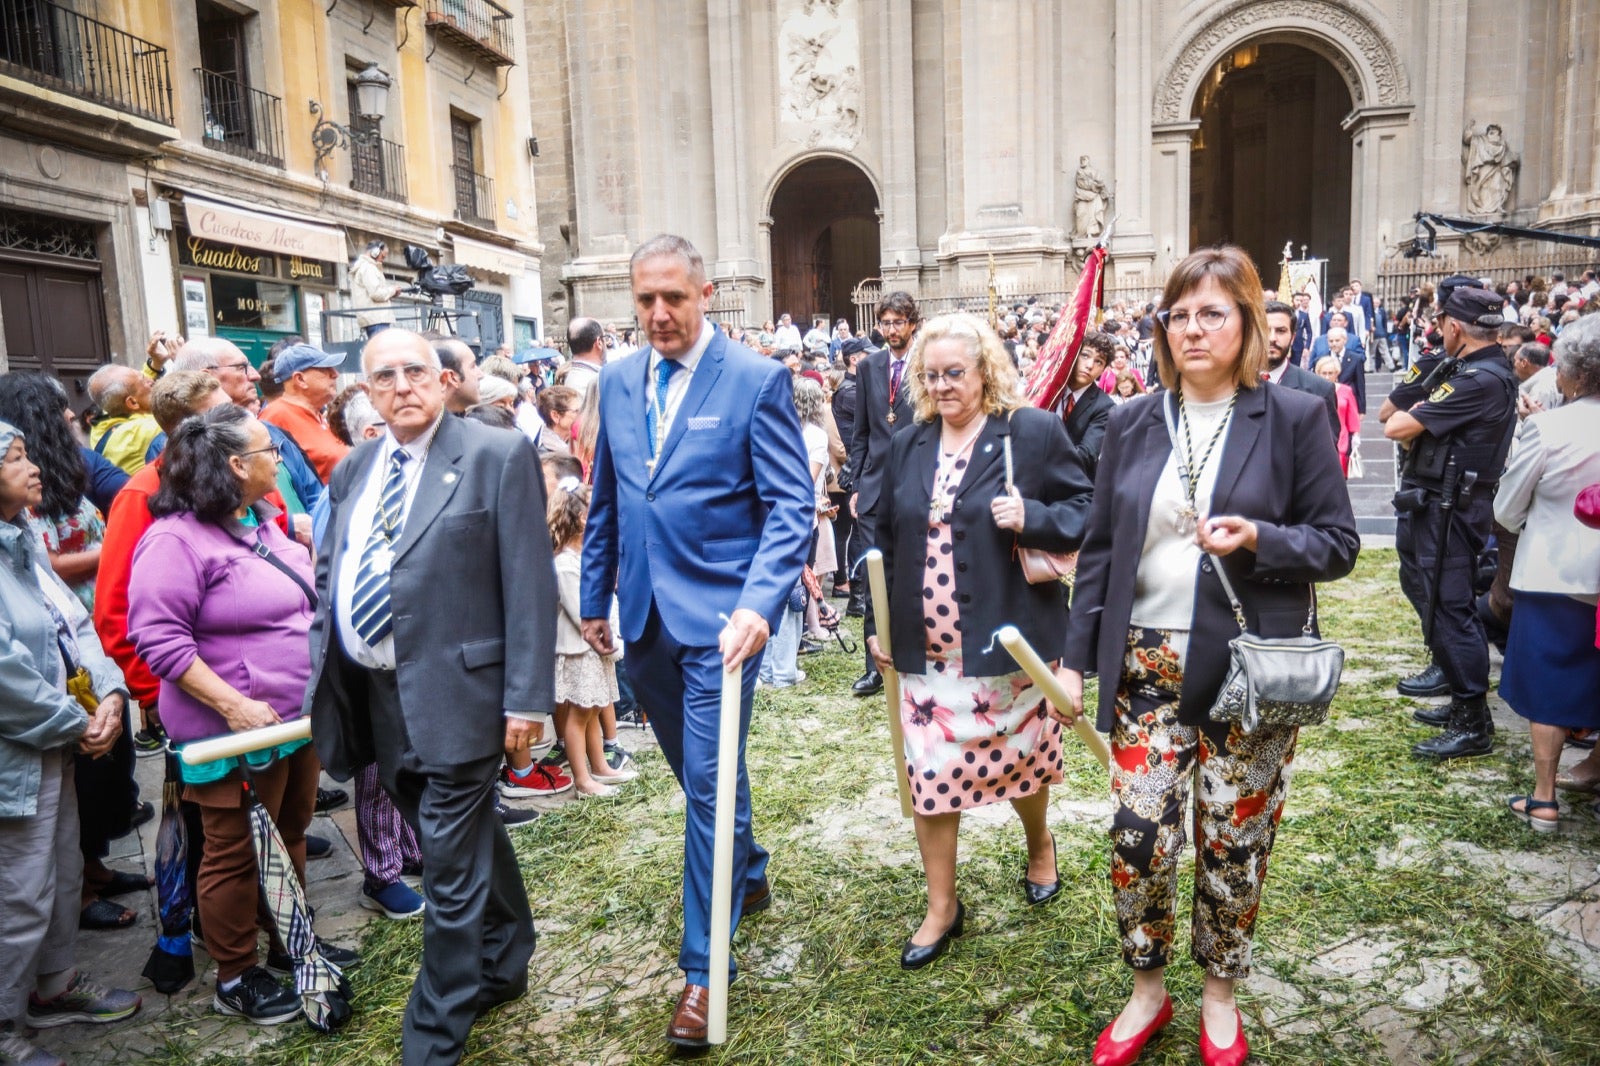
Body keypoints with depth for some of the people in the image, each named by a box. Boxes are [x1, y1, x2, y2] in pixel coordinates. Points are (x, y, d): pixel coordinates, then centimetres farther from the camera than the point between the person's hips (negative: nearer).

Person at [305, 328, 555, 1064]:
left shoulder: (498, 456, -8)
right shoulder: (352, 471, 11)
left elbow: (528, 584, -12)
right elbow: (329, 580, 16)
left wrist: (524, 697, -15)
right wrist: (323, 684, 10)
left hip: (455, 693, -6)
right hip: (375, 696, 6)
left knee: (450, 865, 2)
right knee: (466, 841, 22)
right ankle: (503, 964, 44)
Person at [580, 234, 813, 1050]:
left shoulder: (756, 380, -9)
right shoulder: (616, 380, 7)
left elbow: (791, 507, -14)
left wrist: (758, 604, -26)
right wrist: (594, 596, 16)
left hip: (719, 614, -6)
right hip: (645, 615, 6)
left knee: (709, 783, -2)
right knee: (696, 771, 20)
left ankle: (703, 968, 14)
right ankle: (748, 877, 46)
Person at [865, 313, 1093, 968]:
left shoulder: (1034, 431, -5)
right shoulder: (908, 446, 8)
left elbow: (1086, 511, -4)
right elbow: (886, 540, 13)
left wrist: (1031, 518, -23)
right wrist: (880, 625, 11)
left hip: (1006, 640, -3)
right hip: (926, 649, 4)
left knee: (1022, 754, 15)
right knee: (930, 770, 6)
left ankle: (1040, 845, 47)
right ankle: (941, 908, 23)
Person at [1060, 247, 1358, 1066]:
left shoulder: (1295, 417, -3)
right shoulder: (1133, 422, 5)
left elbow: (1338, 543, -1)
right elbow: (1100, 548, 7)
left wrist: (1257, 539, -21)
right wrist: (1077, 655, 4)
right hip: (1146, 662, 2)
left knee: (1233, 842, 10)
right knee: (1137, 835, 2)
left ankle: (1220, 995, 34)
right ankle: (1147, 992, 27)